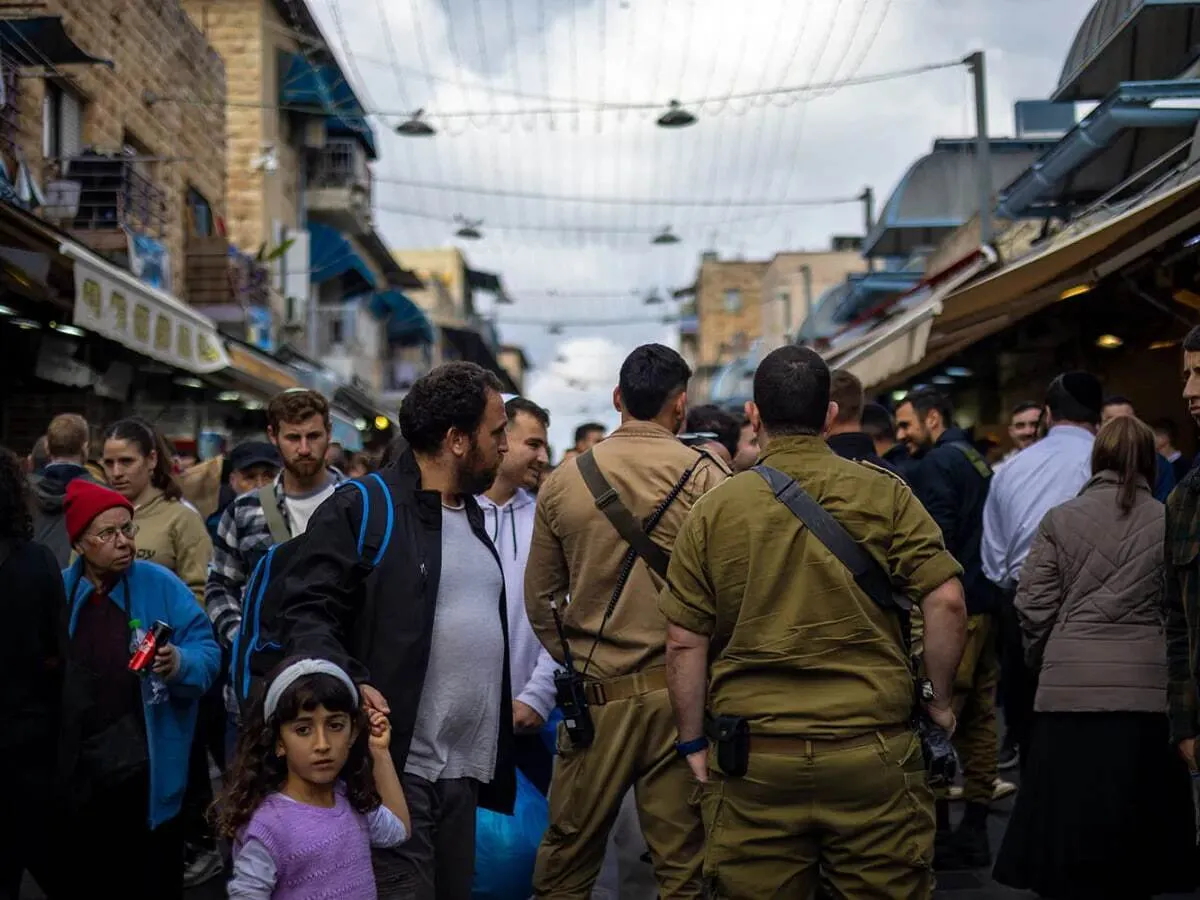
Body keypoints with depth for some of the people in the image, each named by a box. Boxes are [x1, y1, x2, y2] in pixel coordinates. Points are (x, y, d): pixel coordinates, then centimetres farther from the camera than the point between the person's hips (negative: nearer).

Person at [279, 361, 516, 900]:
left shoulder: (472, 515, 17)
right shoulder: (362, 510, -8)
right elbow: (306, 612, -13)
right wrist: (349, 684, -27)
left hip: (465, 772, 8)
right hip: (393, 767, -8)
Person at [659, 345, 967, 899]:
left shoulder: (714, 509, 0)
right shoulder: (884, 495, -2)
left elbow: (684, 640, 0)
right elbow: (946, 602, -6)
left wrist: (692, 742, 10)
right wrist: (940, 701, 8)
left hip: (753, 761, 1)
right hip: (872, 750, 0)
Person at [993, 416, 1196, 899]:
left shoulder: (1060, 519, 1)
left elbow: (1034, 606, 1)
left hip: (1070, 690, 0)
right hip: (1148, 688, 1)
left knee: (1069, 836, 5)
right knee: (1134, 835, 10)